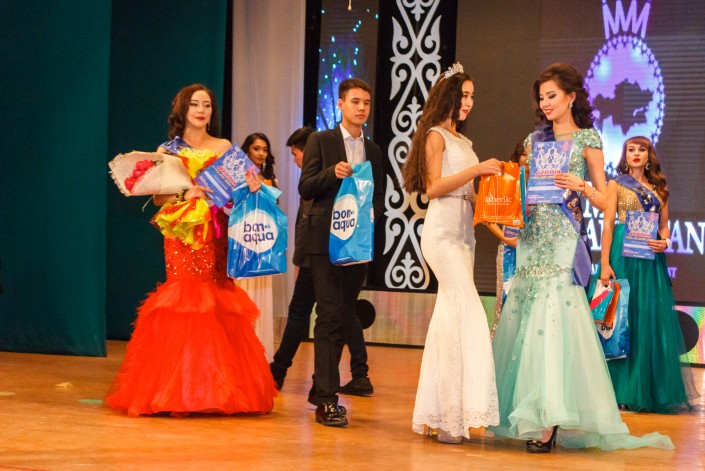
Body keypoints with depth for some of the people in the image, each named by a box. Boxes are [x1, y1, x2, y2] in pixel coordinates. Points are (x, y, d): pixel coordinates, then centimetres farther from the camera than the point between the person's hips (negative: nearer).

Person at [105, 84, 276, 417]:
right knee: (184, 300, -10)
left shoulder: (224, 148, 12)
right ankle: (178, 391, -6)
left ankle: (215, 389, 3)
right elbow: (158, 198, 2)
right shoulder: (168, 150, 8)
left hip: (216, 235, 2)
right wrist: (185, 195, -15)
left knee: (216, 302, -3)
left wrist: (250, 187, -14)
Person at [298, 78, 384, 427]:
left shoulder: (373, 150, 16)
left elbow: (379, 196, 18)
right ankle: (327, 398, -12)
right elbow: (305, 188, -2)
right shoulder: (321, 141, 3)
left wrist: (371, 214, -3)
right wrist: (332, 173, -19)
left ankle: (322, 388, 20)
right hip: (326, 240, -5)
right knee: (330, 316, -11)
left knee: (343, 316, 9)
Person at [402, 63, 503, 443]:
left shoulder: (463, 141, 21)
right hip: (442, 230, -9)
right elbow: (433, 186, -12)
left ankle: (436, 413, 9)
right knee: (467, 315, -16)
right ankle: (452, 415, -18)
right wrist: (475, 169, -17)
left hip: (463, 232, 9)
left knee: (450, 318, 6)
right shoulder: (435, 135, -2)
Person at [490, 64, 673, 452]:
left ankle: (550, 421, -14)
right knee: (521, 317, 2)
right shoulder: (536, 139, 16)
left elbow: (602, 200, 0)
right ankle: (523, 411, 10)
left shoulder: (587, 139, 2)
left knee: (553, 318, -13)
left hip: (563, 241, -6)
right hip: (531, 237, 6)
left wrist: (581, 186, -19)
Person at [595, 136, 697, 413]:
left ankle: (649, 391, 7)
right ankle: (621, 390, -1)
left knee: (652, 322, 1)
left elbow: (664, 226, 16)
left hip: (651, 258, 4)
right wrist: (605, 264, -12)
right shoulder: (616, 184, 5)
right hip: (623, 253, -4)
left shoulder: (658, 188, 16)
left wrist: (665, 242, -8)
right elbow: (608, 224, -3)